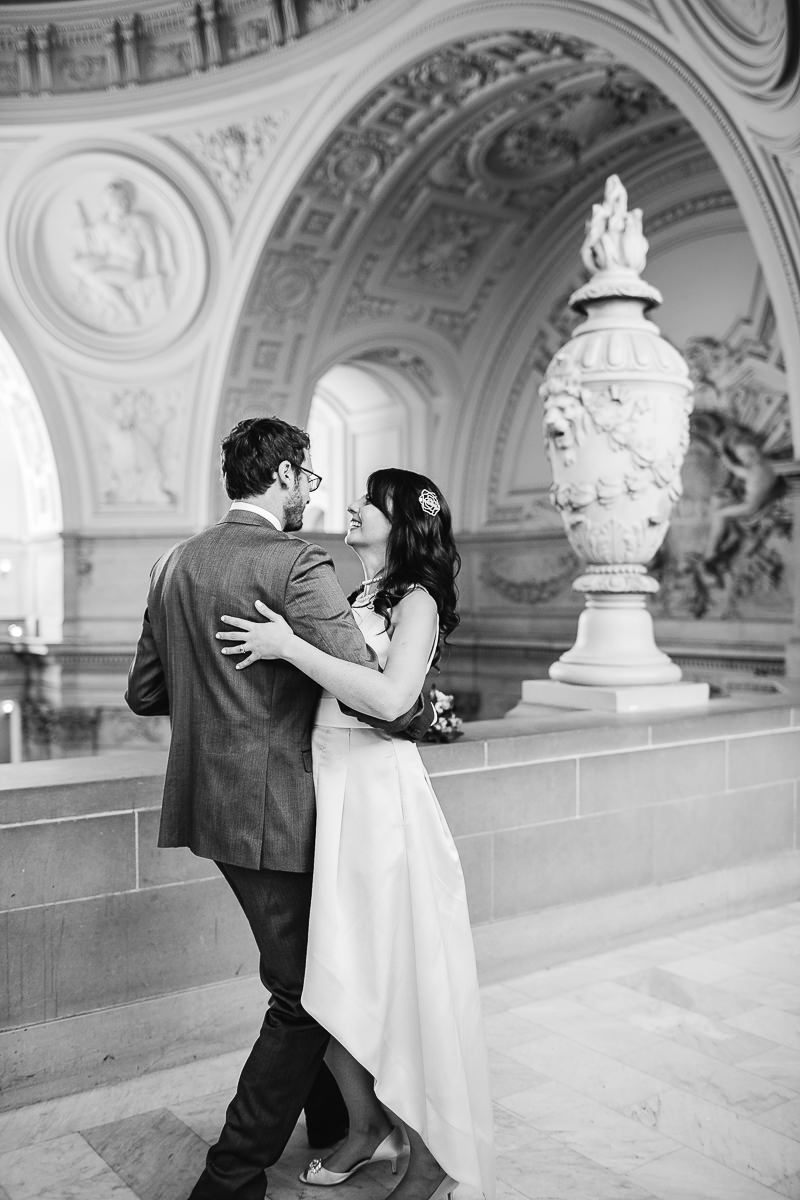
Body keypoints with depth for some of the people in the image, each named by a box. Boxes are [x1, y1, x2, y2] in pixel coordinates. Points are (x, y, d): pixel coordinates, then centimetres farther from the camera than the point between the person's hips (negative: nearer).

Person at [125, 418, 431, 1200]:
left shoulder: (174, 565, 6)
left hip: (211, 805, 9)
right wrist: (429, 716, -3)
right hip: (275, 813, -9)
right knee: (303, 996, 7)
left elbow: (144, 693, 12)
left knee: (319, 969, 25)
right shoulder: (296, 566, -18)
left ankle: (335, 1120, 42)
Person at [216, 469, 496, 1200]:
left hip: (381, 800, -6)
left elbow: (389, 698, -25)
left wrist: (289, 646, -21)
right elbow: (325, 696, 13)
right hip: (330, 796, 7)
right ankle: (366, 1128, 33)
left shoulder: (416, 602, -7)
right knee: (337, 980, 12)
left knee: (401, 977, 4)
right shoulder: (351, 602, 13)